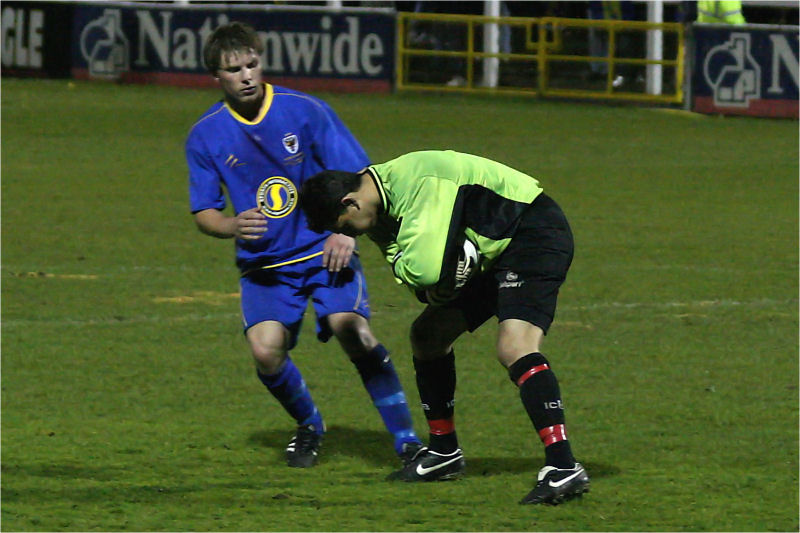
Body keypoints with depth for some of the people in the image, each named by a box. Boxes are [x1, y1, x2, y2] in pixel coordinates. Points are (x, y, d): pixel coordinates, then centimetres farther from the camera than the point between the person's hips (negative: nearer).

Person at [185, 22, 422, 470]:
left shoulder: (305, 111, -8)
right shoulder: (205, 137, -1)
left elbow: (360, 178, -4)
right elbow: (204, 213, 4)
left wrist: (346, 231, -19)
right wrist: (233, 226, -18)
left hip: (325, 250, -2)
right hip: (264, 261, 2)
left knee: (352, 329, -25)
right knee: (266, 349, -19)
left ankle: (407, 440, -15)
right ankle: (309, 427, 12)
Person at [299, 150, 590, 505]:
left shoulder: (417, 183, -28)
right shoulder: (383, 205, 4)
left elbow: (423, 269, -36)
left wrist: (400, 261, -14)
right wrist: (431, 290, -20)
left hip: (535, 235, -10)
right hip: (493, 252, 10)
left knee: (514, 348, -27)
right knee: (428, 334, 13)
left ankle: (563, 468, -32)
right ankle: (443, 453, 26)